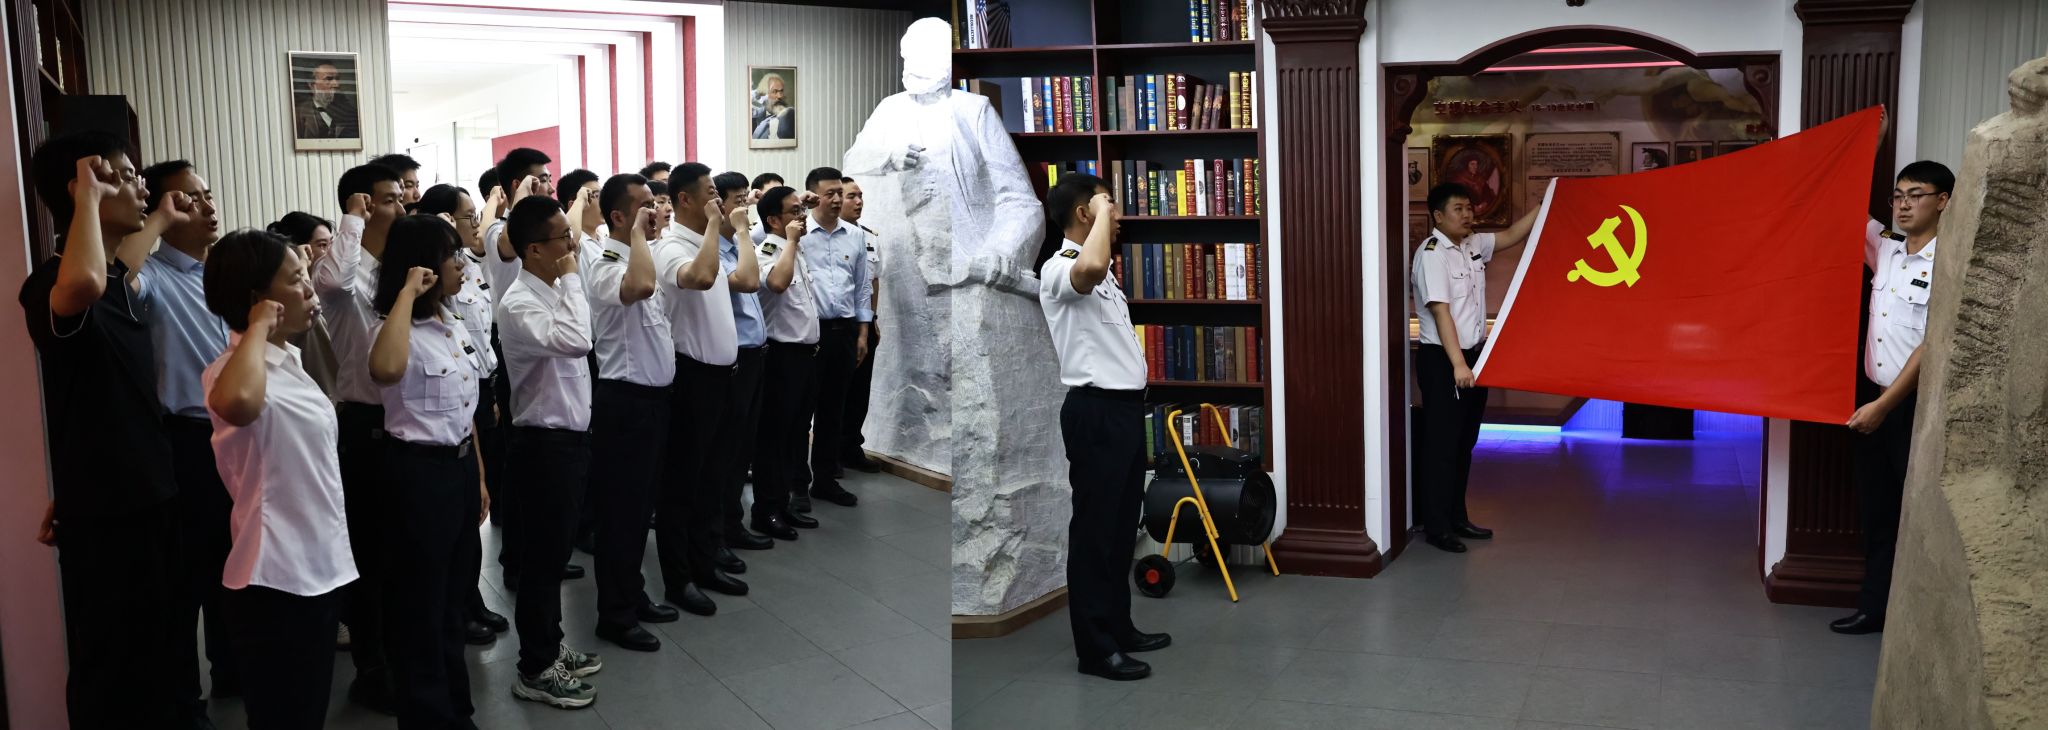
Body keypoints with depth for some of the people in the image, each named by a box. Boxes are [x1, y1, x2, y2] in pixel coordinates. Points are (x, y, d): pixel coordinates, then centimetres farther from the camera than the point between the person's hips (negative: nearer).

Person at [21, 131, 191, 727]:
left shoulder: (118, 281, 7)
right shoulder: (51, 282, -20)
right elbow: (83, 285, -45)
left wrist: (161, 220, 33)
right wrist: (88, 194, -31)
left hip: (148, 495, 9)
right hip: (102, 513, -9)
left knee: (161, 653, 22)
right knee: (111, 673, 3)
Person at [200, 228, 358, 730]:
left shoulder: (289, 361, 11)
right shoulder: (234, 369, -17)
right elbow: (237, 404, -44)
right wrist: (259, 328, -28)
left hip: (320, 568, 9)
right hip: (275, 579, -9)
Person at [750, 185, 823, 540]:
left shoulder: (798, 249, 14)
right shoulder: (767, 252, -15)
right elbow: (777, 282, -39)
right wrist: (791, 240, -26)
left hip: (806, 351, 9)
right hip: (782, 354, -9)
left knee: (797, 431, 15)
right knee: (773, 433, -1)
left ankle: (786, 501, 25)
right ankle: (767, 510, 6)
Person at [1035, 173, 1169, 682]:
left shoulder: (1100, 273, 17)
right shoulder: (1058, 269, -16)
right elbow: (1091, 267, -41)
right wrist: (1103, 213, -25)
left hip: (1124, 407, 10)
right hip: (1096, 411, -10)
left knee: (1122, 527, 16)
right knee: (1094, 529, -4)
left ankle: (1118, 626, 26)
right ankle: (1095, 647, 3)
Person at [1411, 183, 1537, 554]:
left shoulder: (1474, 245, 9)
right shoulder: (1432, 254, -16)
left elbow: (1512, 236, 14)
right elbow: (1441, 312, -21)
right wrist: (1458, 364, -26)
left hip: (1474, 355, 9)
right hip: (1442, 360, -9)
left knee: (1465, 441, 15)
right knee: (1442, 444, -3)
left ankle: (1457, 517, 25)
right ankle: (1436, 527, 4)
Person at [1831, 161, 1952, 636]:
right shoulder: (1885, 248, 7)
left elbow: (1933, 346, -17)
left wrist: (1884, 405, -18)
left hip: (1917, 405, -7)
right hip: (1873, 397, 7)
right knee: (1875, 508, 12)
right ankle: (1875, 605, 21)